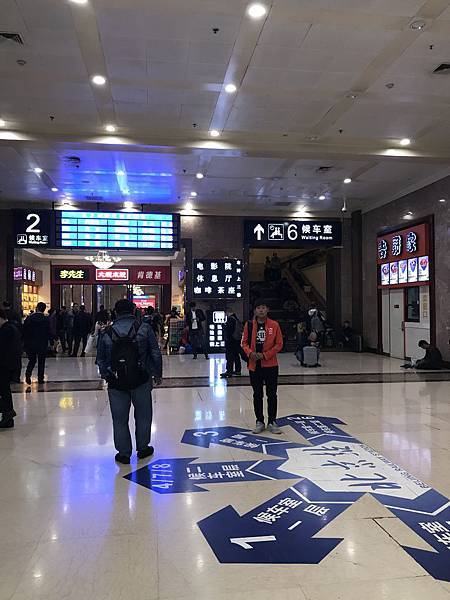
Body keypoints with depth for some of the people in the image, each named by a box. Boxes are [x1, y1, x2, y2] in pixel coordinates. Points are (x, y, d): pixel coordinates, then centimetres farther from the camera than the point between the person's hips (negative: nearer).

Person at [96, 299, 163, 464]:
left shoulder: (106, 333, 1)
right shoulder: (144, 328, -3)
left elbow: (101, 360, 8)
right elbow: (156, 354, -3)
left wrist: (106, 376, 24)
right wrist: (157, 374, 9)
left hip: (116, 383, 1)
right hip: (141, 381, -1)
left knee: (120, 418, 12)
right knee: (143, 415, 16)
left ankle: (124, 453, 20)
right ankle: (143, 448, 28)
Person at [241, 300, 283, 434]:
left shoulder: (274, 325, -3)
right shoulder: (249, 325, 1)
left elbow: (279, 344, -3)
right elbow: (245, 342, 6)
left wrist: (265, 355, -13)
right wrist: (250, 353, -14)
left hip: (270, 365, -1)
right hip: (254, 365, 1)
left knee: (272, 395, 6)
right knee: (257, 395, 10)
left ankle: (272, 422, 18)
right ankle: (260, 422, 22)